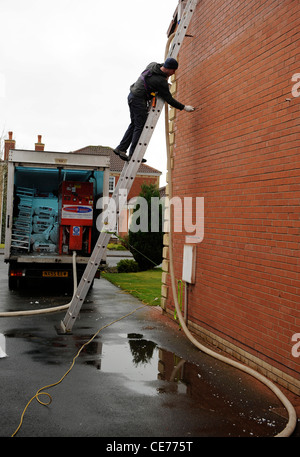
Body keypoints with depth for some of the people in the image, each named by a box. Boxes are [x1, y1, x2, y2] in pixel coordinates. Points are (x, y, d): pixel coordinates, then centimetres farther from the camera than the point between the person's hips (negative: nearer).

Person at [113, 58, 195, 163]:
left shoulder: (153, 65, 5)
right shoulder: (161, 82, -19)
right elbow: (169, 99, -12)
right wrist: (184, 107, -4)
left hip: (132, 96, 9)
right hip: (139, 100, -9)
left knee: (134, 124, 12)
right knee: (140, 126, -7)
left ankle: (121, 149, 12)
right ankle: (133, 155, -7)